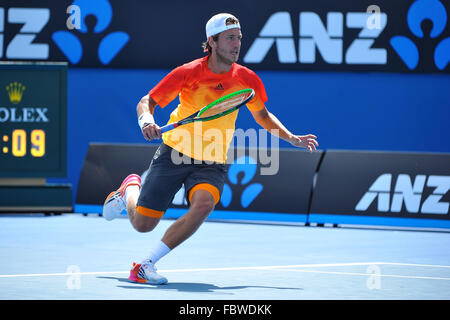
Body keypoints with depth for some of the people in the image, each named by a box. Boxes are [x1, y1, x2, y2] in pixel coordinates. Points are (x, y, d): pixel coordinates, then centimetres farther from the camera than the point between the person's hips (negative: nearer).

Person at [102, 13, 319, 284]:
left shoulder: (247, 79, -6)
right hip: (175, 153, -1)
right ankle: (130, 189, 39)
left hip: (212, 164, 2)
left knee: (204, 204, -32)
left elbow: (262, 115, 14)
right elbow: (147, 101, -7)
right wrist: (146, 119, -30)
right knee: (142, 224, 1)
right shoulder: (188, 73, -15)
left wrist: (292, 138, 1)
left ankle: (147, 265, -22)